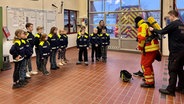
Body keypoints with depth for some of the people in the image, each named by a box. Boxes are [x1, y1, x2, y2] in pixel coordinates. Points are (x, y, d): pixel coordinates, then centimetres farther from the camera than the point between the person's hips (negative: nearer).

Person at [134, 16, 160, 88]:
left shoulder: (142, 26, -8)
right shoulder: (148, 25, 20)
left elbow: (141, 38, -22)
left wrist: (140, 47, -8)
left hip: (149, 49, -9)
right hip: (155, 47, 9)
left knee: (145, 65, 0)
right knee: (148, 64, 21)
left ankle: (149, 82, 5)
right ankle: (151, 81, 30)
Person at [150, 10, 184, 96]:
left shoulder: (173, 24, -12)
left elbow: (162, 31, -14)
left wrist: (153, 30, 0)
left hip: (176, 51, -9)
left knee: (172, 70, -5)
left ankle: (170, 90, 0)